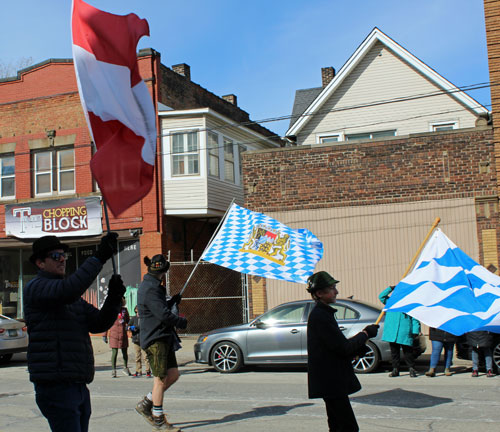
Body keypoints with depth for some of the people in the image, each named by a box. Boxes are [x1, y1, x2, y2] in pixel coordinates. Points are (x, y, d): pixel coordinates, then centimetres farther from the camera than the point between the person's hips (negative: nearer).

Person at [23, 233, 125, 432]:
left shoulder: (73, 297, 21)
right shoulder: (35, 288, -6)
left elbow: (98, 323, 11)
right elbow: (67, 290, -27)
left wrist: (114, 298, -8)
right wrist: (99, 257, -29)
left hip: (78, 385, 9)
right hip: (55, 385, -9)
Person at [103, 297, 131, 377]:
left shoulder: (124, 310, 7)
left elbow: (128, 320, 20)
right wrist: (104, 335, -1)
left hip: (123, 334, 4)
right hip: (114, 334, -4)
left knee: (124, 352, 10)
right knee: (114, 353, -4)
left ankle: (125, 368, 27)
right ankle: (113, 370, 7)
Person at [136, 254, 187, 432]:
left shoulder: (152, 286, 17)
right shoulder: (150, 288, -17)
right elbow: (163, 314, -22)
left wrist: (173, 301, 23)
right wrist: (182, 322, -8)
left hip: (164, 338, 10)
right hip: (155, 339, -10)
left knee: (173, 375, 9)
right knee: (161, 379, -4)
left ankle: (145, 404, 20)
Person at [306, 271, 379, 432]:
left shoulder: (323, 313, 15)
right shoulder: (320, 316, -18)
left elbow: (338, 346, 18)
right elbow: (343, 347, -20)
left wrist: (358, 349, 1)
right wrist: (365, 334, -5)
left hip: (331, 381, 11)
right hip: (331, 382, -11)